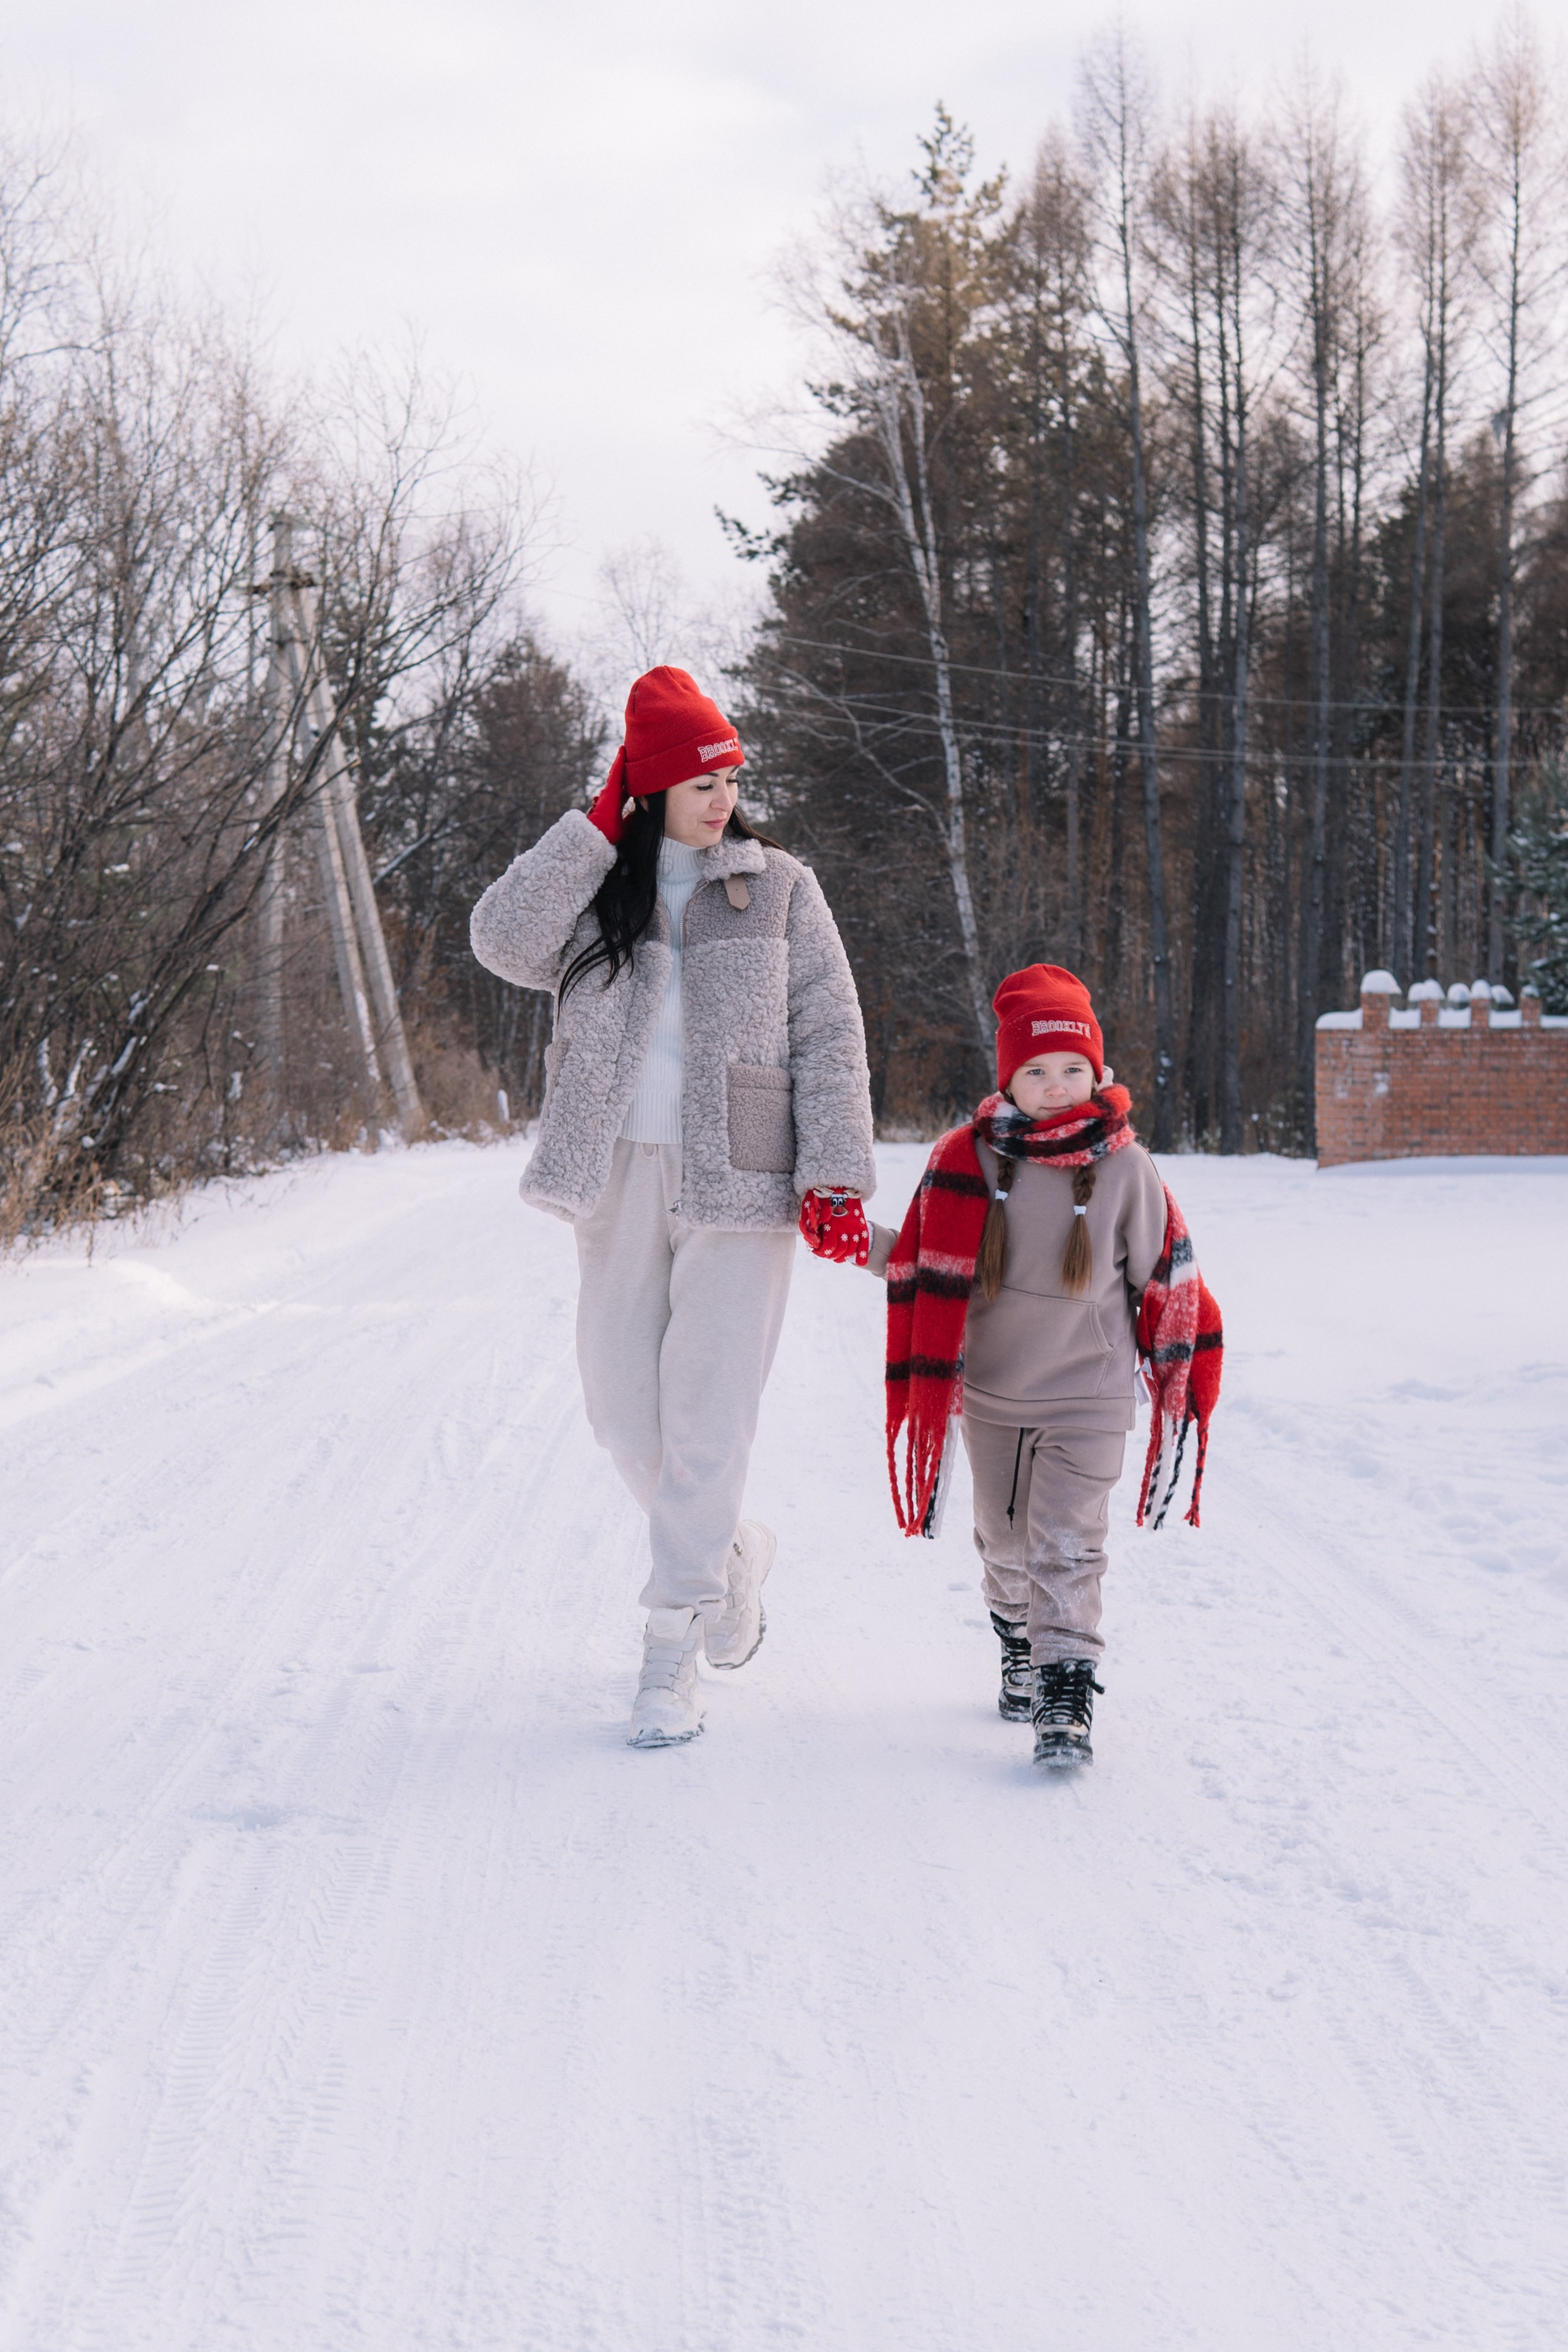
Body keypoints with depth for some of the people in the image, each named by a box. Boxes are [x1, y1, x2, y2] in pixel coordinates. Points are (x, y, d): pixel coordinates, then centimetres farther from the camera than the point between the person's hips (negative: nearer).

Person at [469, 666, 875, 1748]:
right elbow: (505, 944, -12)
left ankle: (672, 1654, -2)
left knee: (708, 1412, -7)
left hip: (737, 1178, -3)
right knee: (623, 1404, 8)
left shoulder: (779, 888, 5)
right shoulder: (594, 884, 7)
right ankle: (736, 1549, 34)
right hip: (621, 1175, 3)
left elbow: (830, 1033, 1)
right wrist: (599, 829, -12)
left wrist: (837, 1171, -9)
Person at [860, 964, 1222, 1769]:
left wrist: (1181, 1378, 5)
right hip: (990, 1393, 3)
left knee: (1066, 1545, -10)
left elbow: (1166, 1275, 1)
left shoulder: (1125, 1167, -10)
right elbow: (926, 1261, 2)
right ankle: (1018, 1641, 42)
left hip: (1088, 1400, -3)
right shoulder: (968, 1160, -7)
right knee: (1003, 1541, 18)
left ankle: (1066, 1693, -9)